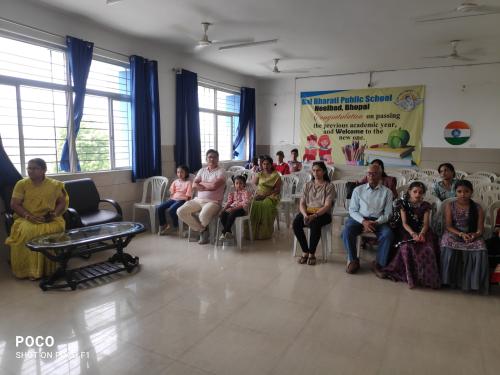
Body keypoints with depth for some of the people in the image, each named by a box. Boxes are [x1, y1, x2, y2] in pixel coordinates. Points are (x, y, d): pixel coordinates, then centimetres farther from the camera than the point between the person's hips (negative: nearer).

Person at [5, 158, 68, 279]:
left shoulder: (55, 185, 7)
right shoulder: (21, 184, 6)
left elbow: (62, 202, 10)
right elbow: (14, 204, 1)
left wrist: (55, 213, -10)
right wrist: (28, 215, -14)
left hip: (49, 219, 0)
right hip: (26, 219, 0)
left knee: (54, 230, -34)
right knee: (25, 232, -34)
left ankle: (51, 269, -20)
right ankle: (29, 270, -21)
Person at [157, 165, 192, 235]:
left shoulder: (188, 182, -2)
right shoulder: (175, 182, 16)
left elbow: (188, 196, -7)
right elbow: (172, 193, 16)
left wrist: (184, 203, -18)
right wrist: (171, 200, 1)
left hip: (182, 200, -6)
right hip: (173, 199, 6)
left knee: (171, 210, -32)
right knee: (160, 208, -14)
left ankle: (176, 227, -8)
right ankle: (163, 225, 2)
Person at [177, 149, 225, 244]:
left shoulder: (220, 171, -2)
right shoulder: (202, 170, 14)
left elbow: (214, 185, -19)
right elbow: (194, 185, 2)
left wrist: (201, 183, -3)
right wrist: (208, 186, -11)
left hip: (213, 202, -6)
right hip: (198, 200, 6)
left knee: (203, 215, -36)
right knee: (180, 211, -13)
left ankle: (202, 229, 6)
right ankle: (202, 230, -3)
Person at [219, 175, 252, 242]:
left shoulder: (246, 192, 2)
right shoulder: (232, 193, 21)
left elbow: (244, 204, -12)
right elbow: (228, 202, 12)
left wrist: (234, 209, -24)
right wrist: (224, 209, -10)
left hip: (242, 209, -5)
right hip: (232, 209, 6)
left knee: (232, 214, -37)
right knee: (222, 214, -25)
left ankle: (224, 232, -30)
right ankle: (228, 232, -18)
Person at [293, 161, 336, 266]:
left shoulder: (329, 186, 2)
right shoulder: (308, 185, 14)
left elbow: (327, 206, -9)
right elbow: (302, 204, 6)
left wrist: (314, 215, -25)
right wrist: (305, 214, -16)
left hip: (323, 214, -3)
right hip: (307, 212, 4)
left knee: (315, 224, -37)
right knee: (296, 222, -28)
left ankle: (311, 254, -19)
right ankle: (305, 252, -13)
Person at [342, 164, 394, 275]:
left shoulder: (387, 192, 7)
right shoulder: (358, 190, 8)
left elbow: (387, 214, 2)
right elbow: (352, 210, 2)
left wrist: (375, 223, -17)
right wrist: (363, 221, -16)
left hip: (378, 221, 0)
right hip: (359, 218, 0)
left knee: (388, 234, -30)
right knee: (346, 231, -28)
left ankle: (379, 264, -13)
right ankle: (353, 261, -9)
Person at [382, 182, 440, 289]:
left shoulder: (425, 206, 5)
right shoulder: (404, 204, 2)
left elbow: (425, 223, -2)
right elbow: (404, 223, -4)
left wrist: (421, 234, -23)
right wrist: (413, 234, -20)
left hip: (423, 232, 1)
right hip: (408, 232, -1)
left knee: (428, 250, -27)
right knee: (406, 248, -30)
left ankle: (428, 278, -11)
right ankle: (410, 278, -19)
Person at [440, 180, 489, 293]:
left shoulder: (477, 208, 3)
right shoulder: (450, 206, 0)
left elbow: (480, 229, -2)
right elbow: (448, 226, -5)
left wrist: (475, 235, -25)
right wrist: (461, 234, -22)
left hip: (472, 236, 1)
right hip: (453, 234, -1)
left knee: (480, 250, -30)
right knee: (448, 248, -33)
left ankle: (473, 281, -14)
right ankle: (450, 279, -16)